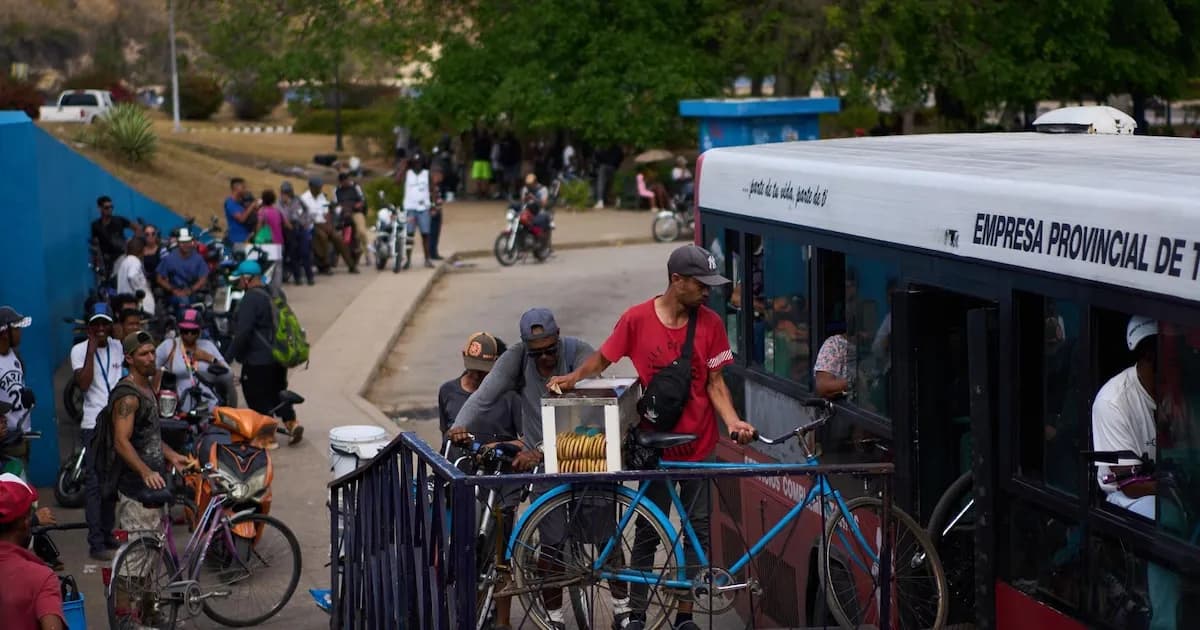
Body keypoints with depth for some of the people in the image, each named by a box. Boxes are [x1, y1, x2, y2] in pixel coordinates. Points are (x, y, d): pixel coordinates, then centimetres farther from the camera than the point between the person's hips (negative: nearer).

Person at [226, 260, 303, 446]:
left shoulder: (251, 299, -19)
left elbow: (243, 331, -23)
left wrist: (231, 354, -13)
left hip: (258, 360, -9)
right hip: (279, 357, 9)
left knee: (258, 399, 2)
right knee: (277, 392, 21)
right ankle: (292, 422, 7)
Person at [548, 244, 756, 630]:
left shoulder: (710, 323, -4)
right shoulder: (638, 319, -9)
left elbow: (715, 383, -2)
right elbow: (603, 358, 2)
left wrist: (733, 421, -17)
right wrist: (573, 378, -15)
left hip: (698, 445, 2)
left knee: (697, 528, 6)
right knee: (648, 529, 6)